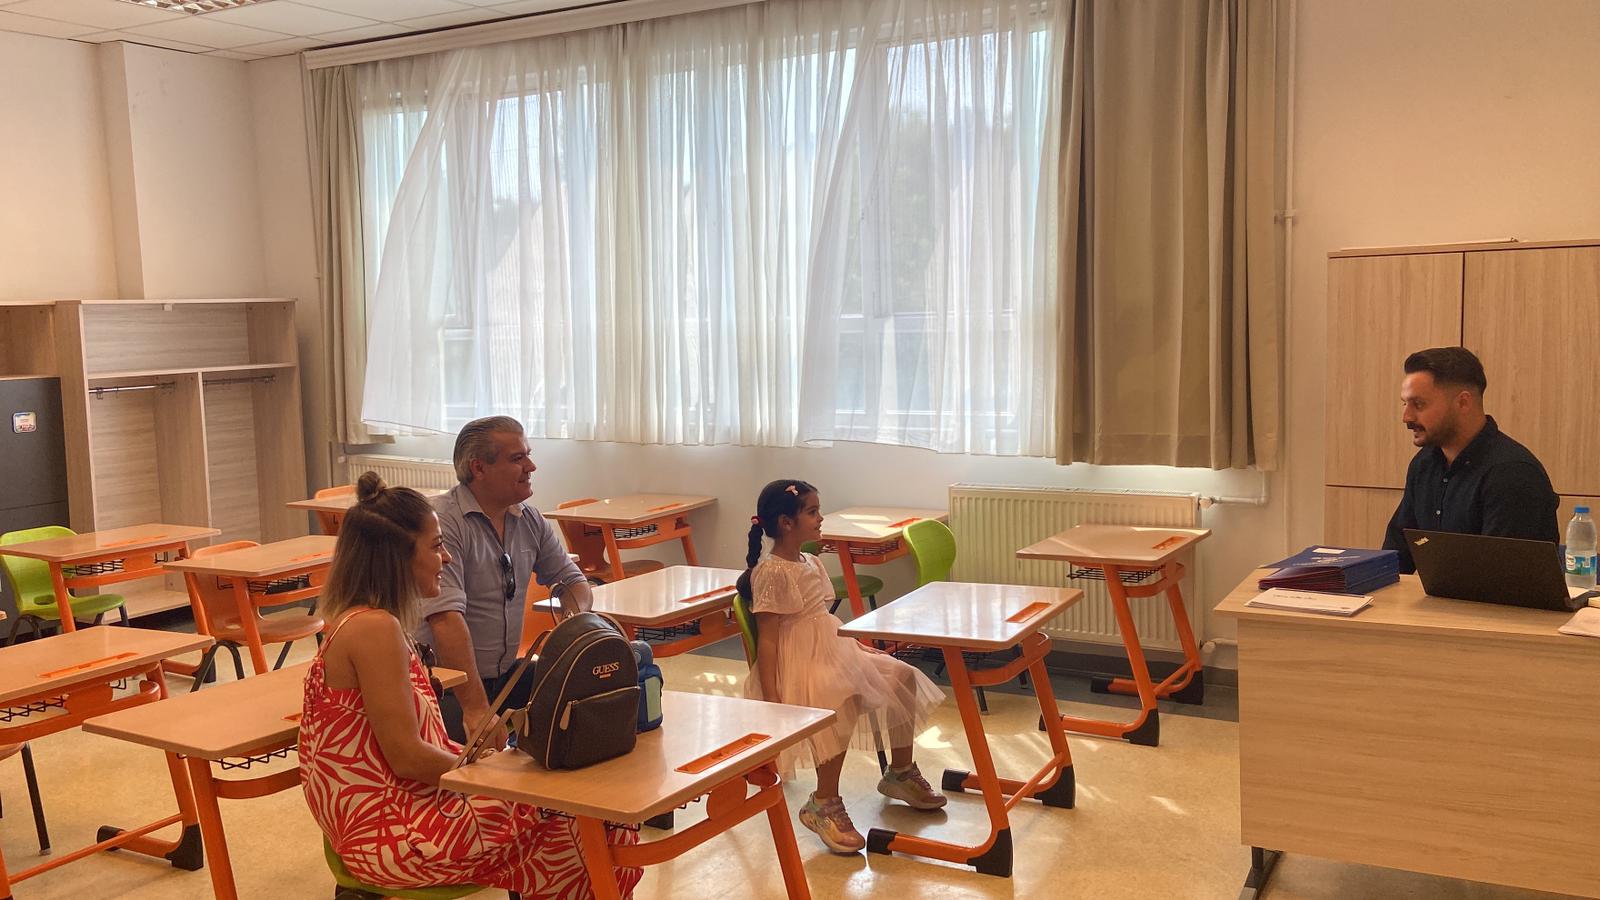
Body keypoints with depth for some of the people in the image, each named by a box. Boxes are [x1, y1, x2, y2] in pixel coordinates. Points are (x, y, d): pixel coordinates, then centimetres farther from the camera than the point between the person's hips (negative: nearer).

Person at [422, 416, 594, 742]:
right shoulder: (442, 522, -17)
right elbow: (446, 618, -26)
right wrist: (476, 708, -32)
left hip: (506, 675, 8)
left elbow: (571, 580, 19)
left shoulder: (530, 520, 8)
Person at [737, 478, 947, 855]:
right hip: (798, 663, -10)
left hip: (833, 651, 10)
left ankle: (900, 772, 18)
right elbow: (767, 640, -18)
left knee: (902, 676, 0)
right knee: (843, 701, -36)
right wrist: (770, 700, -24)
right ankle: (823, 804, -25)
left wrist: (863, 648, 19)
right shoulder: (771, 572, -15)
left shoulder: (812, 563, 14)